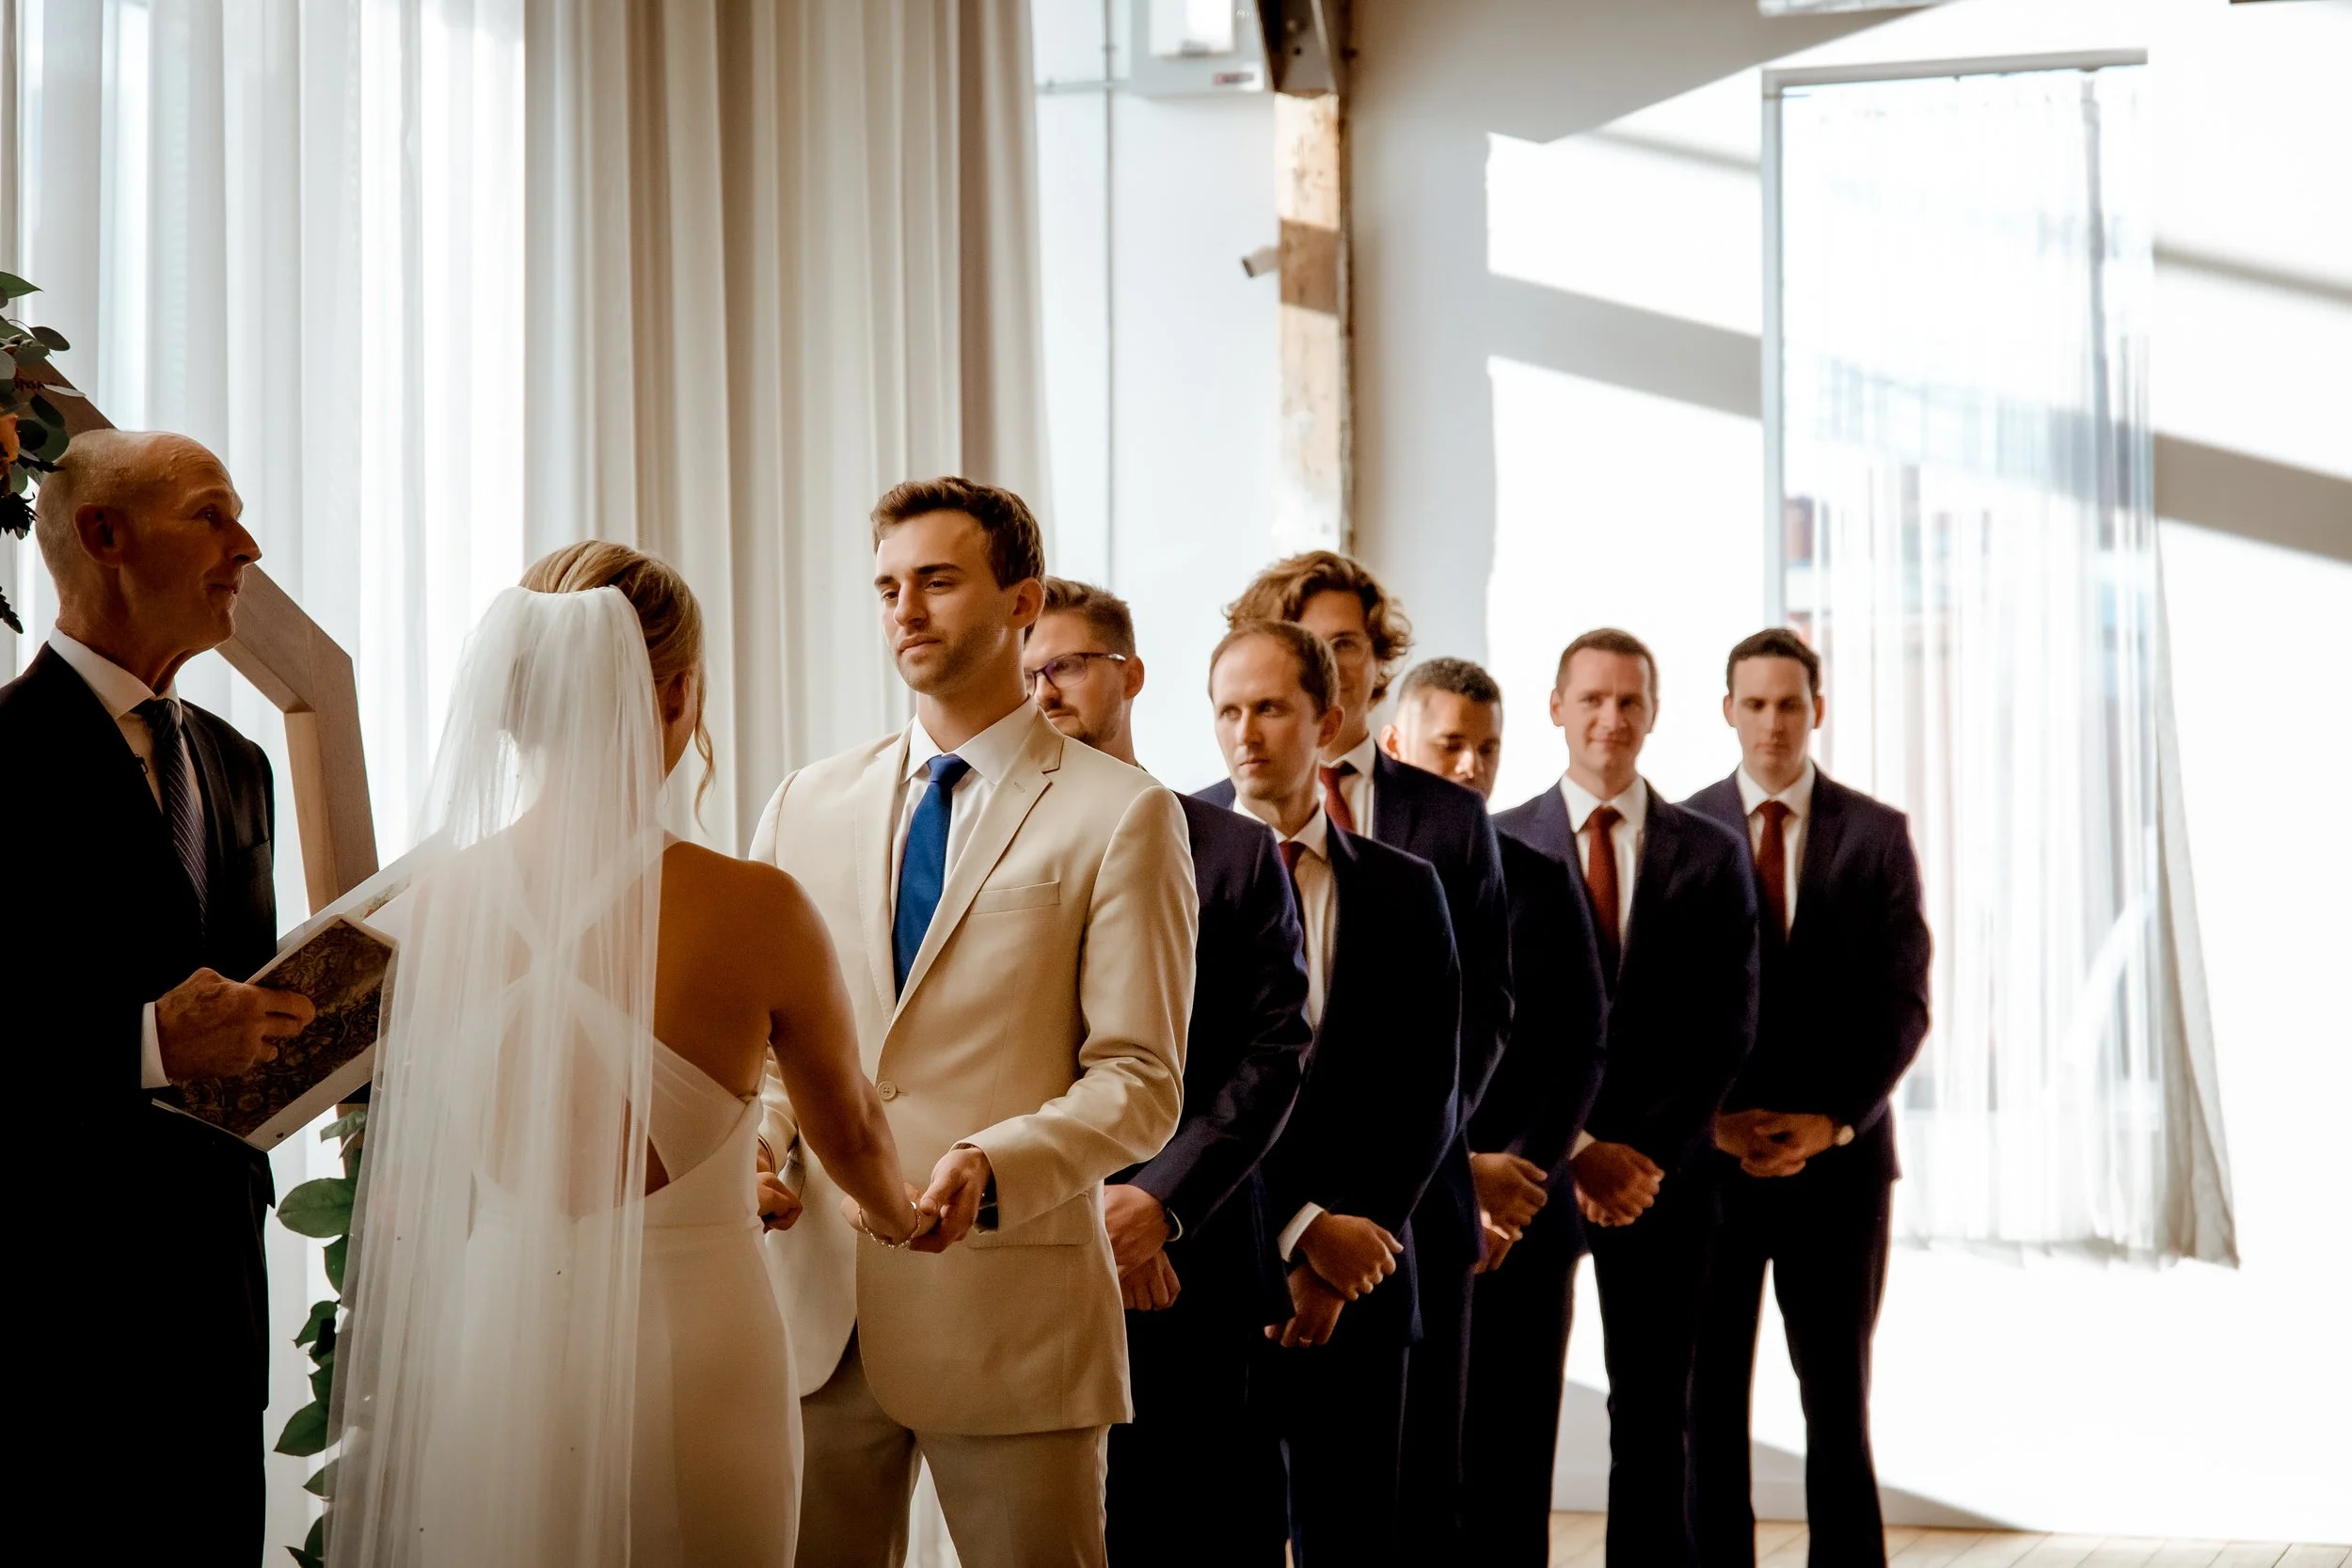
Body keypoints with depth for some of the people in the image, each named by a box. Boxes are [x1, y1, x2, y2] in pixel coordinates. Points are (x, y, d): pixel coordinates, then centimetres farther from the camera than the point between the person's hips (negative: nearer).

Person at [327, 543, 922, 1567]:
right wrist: (898, 1216, 29)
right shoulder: (755, 910, -12)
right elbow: (850, 1134, 6)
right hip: (691, 1361, -2)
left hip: (491, 1361, 2)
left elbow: (400, 1194, 5)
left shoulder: (427, 906, -7)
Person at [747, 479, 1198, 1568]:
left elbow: (1140, 1081, -6)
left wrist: (993, 1168, -21)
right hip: (815, 1289, 4)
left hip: (1009, 1301, -4)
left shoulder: (1120, 815, -1)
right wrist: (757, 1145, -5)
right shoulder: (808, 804, 12)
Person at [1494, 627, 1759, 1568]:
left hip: (1665, 1168, 1)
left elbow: (1728, 1028, 1)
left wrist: (1651, 1152, -9)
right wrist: (1574, 1152, -11)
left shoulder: (1710, 854, 6)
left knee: (1654, 1407, 6)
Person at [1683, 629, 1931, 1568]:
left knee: (1838, 1392, 7)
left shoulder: (1877, 836, 3)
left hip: (1838, 1153, 0)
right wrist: (1709, 1120, -10)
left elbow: (1903, 1004, 0)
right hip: (1708, 1155, 0)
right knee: (1707, 1393, 2)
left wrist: (1831, 1122, -11)